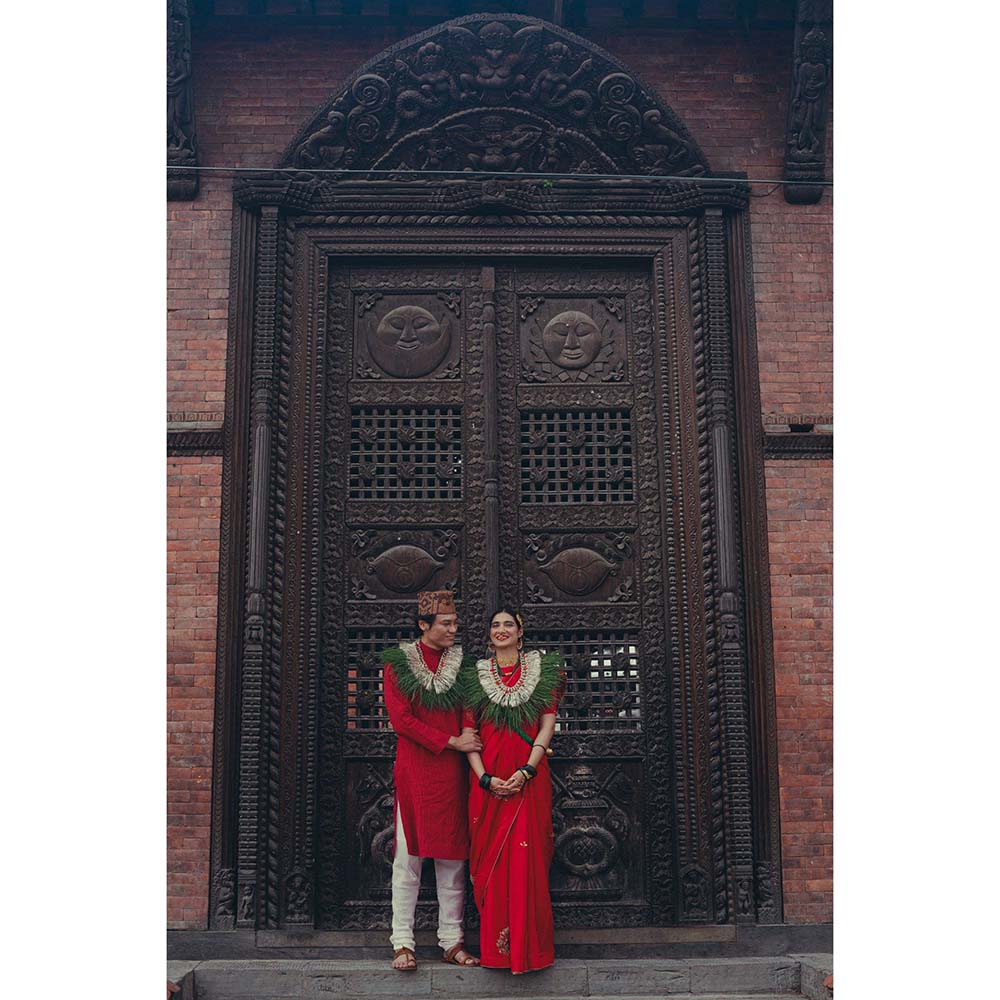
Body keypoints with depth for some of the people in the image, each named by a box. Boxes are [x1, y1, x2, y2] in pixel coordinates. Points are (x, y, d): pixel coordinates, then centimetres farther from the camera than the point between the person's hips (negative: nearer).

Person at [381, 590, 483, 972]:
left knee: (452, 855, 6)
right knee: (408, 856, 1)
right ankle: (402, 943, 8)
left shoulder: (461, 662, 11)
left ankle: (451, 941, 13)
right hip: (414, 769, -3)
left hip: (452, 772, 3)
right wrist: (451, 741, -10)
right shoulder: (398, 663, 0)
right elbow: (401, 719, -8)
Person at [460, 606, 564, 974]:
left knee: (527, 859, -3)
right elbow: (468, 731, 4)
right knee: (490, 859, 3)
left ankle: (528, 944, 7)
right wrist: (485, 777, -8)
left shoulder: (543, 670, 6)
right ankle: (495, 945, 12)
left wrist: (526, 771, -11)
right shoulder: (475, 675, 9)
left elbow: (547, 725, 0)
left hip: (530, 777, -1)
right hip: (488, 779, 1)